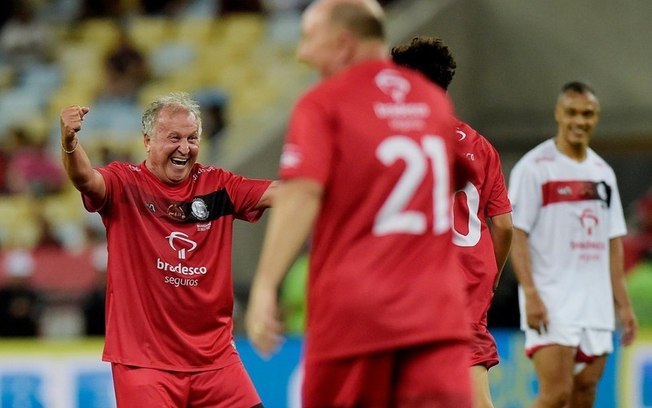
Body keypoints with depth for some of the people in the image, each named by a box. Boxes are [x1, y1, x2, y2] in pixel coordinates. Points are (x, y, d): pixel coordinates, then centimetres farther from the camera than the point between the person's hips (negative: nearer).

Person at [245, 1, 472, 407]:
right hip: (434, 312, 3)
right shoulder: (434, 100, 14)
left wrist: (265, 285, -17)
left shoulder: (322, 104, -2)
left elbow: (301, 195, -15)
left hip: (350, 310, -3)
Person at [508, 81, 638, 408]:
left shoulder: (603, 173, 16)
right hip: (551, 302, -6)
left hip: (596, 307, 6)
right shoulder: (534, 167, -3)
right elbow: (516, 235, -8)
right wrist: (530, 294, -18)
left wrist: (623, 303, 13)